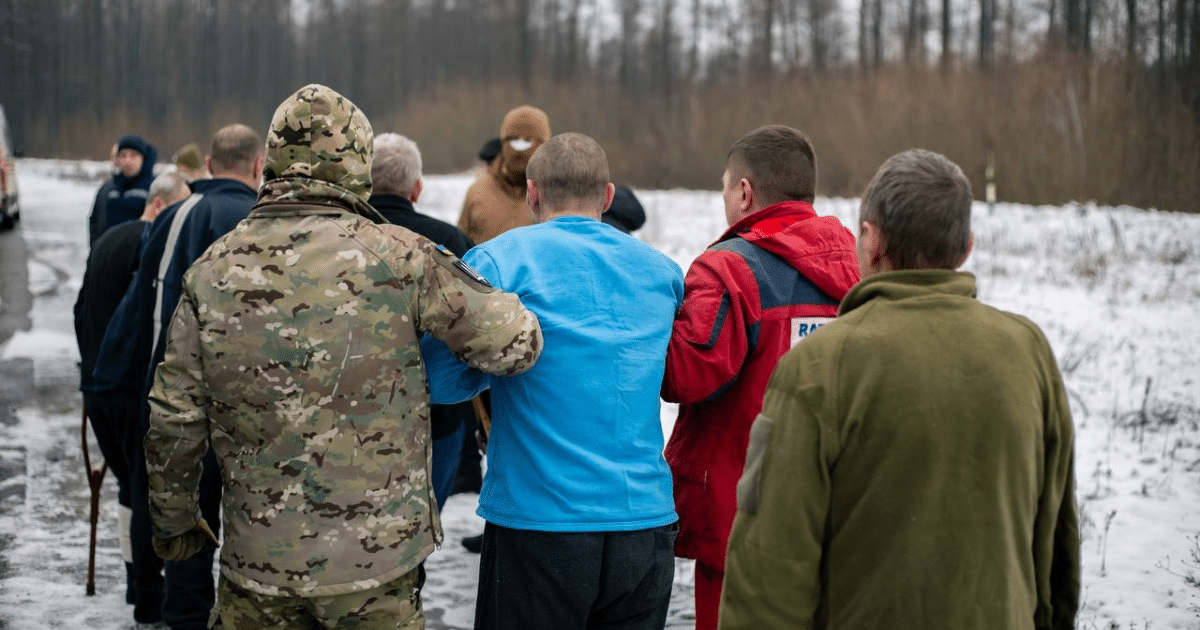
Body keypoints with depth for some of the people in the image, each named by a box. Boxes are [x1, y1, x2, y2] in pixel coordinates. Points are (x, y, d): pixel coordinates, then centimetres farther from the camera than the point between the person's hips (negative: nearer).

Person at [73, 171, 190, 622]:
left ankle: (137, 583, 26)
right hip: (135, 387, -9)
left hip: (97, 386, 9)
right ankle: (150, 600, 1)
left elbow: (82, 310, 22)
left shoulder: (107, 241, 16)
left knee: (130, 486, 19)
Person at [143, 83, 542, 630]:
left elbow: (173, 421, 2)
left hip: (257, 563, 3)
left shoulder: (212, 271, 0)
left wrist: (173, 520, 18)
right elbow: (516, 342, -10)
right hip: (377, 559, -2)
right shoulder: (397, 257, -10)